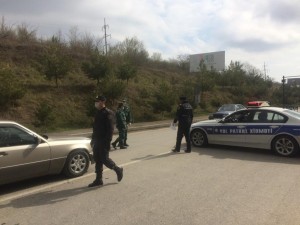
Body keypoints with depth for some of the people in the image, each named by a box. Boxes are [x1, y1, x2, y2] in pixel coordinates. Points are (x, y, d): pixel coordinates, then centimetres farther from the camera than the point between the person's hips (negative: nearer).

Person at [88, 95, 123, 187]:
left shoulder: (108, 113, -14)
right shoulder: (98, 113, 14)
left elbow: (110, 129, -18)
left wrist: (107, 142, -22)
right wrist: (93, 139, 19)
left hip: (103, 142, -9)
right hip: (97, 141, 9)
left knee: (104, 159, -5)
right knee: (97, 160, 10)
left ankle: (118, 170, 19)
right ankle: (98, 180, 18)